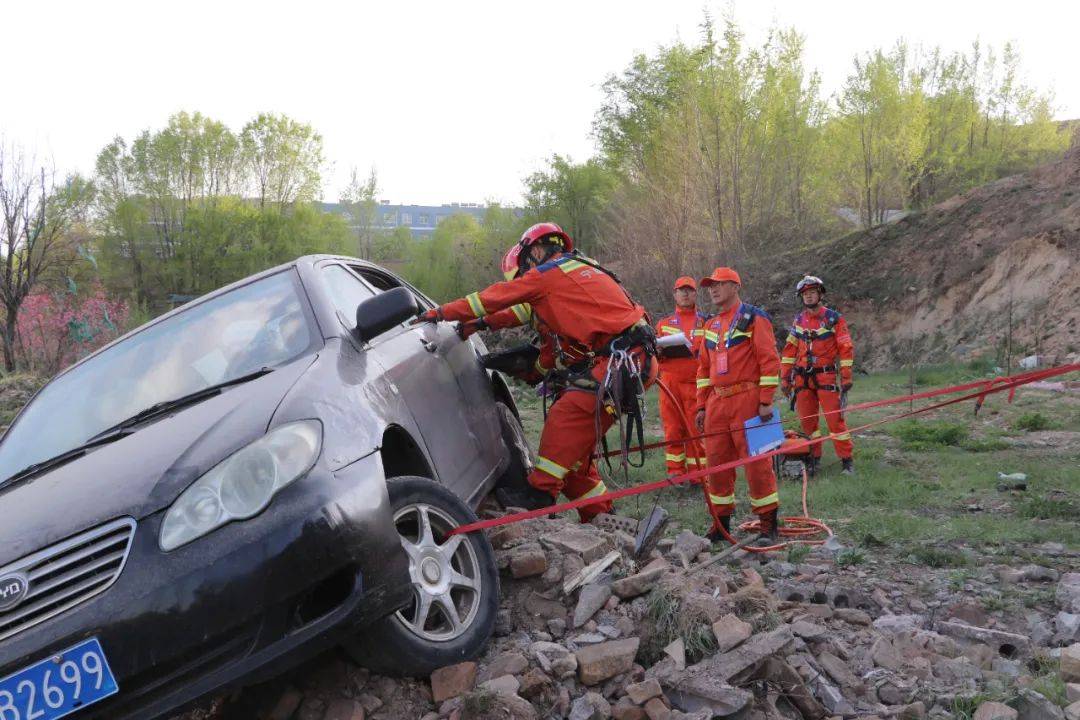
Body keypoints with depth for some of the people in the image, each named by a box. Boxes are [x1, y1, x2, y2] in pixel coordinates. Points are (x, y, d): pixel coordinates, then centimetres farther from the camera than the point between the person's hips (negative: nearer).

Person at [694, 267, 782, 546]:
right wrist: (702, 405, 15)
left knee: (756, 462, -5)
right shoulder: (711, 326, 18)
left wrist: (766, 402, -14)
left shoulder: (753, 318, -3)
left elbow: (770, 360, -9)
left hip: (747, 400, -7)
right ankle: (721, 523, 18)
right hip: (717, 402, 7)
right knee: (717, 463, 7)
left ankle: (768, 524, 6)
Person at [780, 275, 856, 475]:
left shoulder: (834, 318, -1)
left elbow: (846, 348, -4)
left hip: (826, 377, -4)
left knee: (834, 418, -7)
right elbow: (790, 349, 13)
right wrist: (786, 377, 9)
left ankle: (846, 460, 1)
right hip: (802, 378, 4)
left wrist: (846, 377, -9)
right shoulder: (799, 320, 11)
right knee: (807, 420, 5)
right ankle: (813, 457, 17)